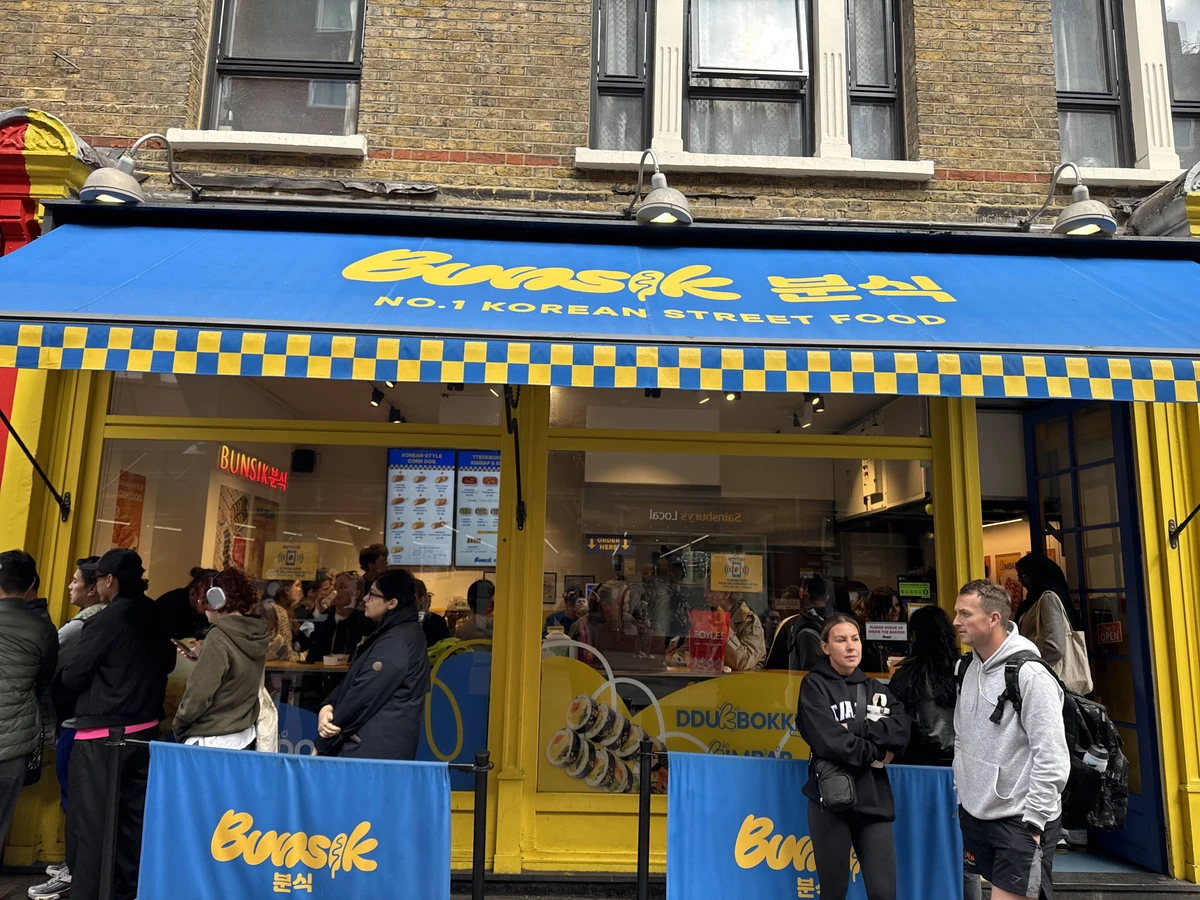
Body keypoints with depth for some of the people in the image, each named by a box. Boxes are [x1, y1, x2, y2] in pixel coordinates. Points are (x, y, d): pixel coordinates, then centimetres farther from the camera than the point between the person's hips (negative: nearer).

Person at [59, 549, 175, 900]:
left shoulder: (105, 622, -16)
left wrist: (60, 674, 11)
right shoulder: (155, 619, 5)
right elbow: (167, 664, 18)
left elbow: (71, 678, -9)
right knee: (133, 817, 14)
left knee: (91, 821, 2)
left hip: (102, 734, -7)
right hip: (144, 729, 7)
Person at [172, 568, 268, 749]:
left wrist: (178, 726, -1)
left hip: (212, 742, -7)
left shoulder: (219, 637, -18)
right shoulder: (255, 636, 3)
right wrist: (200, 656, 15)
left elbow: (199, 694, -18)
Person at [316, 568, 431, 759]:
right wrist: (329, 706, -4)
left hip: (373, 749, -10)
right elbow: (354, 679, 14)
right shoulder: (397, 632, 15)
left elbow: (365, 693, -19)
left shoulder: (395, 642, -20)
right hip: (381, 744, 10)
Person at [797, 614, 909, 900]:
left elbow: (901, 732, -5)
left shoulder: (876, 689, 13)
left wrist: (855, 728, -15)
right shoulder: (815, 685, -2)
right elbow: (829, 742, -16)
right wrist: (876, 753, -5)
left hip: (874, 801, 4)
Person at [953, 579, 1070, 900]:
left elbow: (1053, 757, -19)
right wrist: (962, 792, 15)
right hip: (975, 815, 7)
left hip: (1020, 823, -7)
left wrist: (1033, 822, -17)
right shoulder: (966, 669, 5)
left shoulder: (1030, 674, -18)